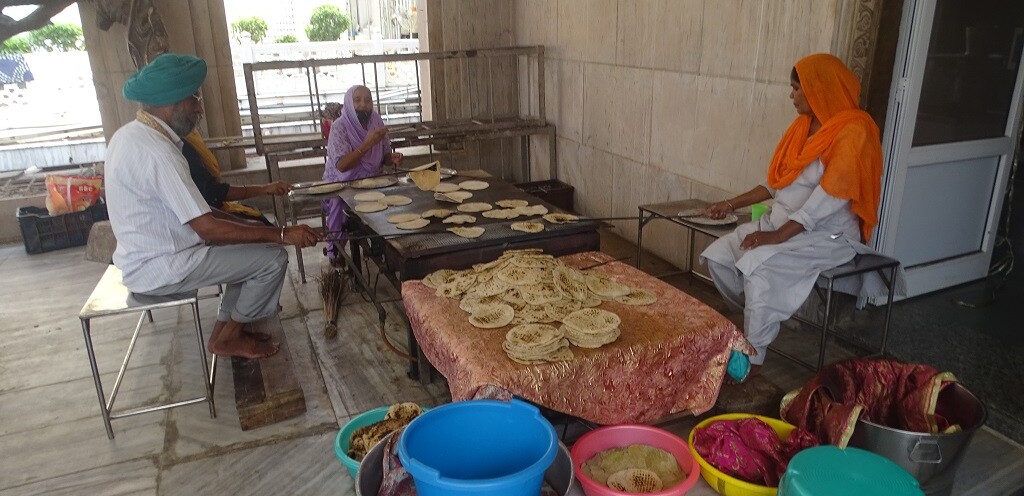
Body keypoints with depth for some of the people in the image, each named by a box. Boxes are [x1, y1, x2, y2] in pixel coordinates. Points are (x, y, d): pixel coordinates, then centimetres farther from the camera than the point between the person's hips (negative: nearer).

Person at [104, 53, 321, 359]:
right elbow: (208, 228, -29)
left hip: (146, 254, 10)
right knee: (273, 257, -10)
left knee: (251, 242, 18)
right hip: (160, 269, -10)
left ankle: (225, 329, 20)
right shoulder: (156, 152, -27)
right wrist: (282, 235, -26)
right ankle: (228, 338, 8)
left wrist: (238, 218, 5)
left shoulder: (129, 135, 6)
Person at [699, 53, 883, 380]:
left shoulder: (852, 131, -16)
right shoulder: (804, 125, 10)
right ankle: (758, 318, 12)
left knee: (758, 265, -32)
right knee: (717, 256, -8)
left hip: (828, 235, -8)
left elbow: (830, 197, -24)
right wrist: (734, 204, 12)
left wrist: (777, 236, -28)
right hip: (781, 223, 8)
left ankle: (753, 357, -19)